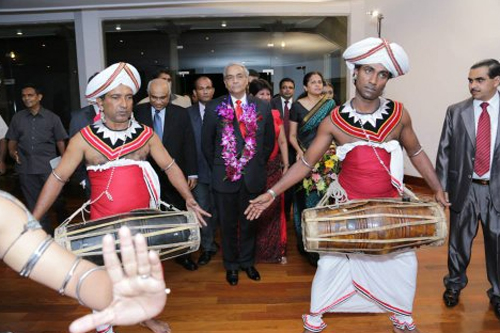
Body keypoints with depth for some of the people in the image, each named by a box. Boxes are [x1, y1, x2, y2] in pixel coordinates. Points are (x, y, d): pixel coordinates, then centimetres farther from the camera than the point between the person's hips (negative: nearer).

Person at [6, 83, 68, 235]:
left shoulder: (52, 118, 4)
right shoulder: (17, 118, 11)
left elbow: (60, 142, 4)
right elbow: (12, 140, 17)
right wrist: (12, 152, -5)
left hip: (49, 167, -3)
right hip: (26, 168, 3)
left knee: (57, 200, 0)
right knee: (34, 205, 10)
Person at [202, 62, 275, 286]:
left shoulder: (262, 107, 2)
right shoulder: (214, 108, -2)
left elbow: (269, 141, 9)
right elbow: (206, 143, 4)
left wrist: (258, 165, 6)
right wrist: (217, 167, 3)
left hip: (253, 177, 1)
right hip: (224, 176, -1)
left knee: (249, 223, 15)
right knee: (228, 224, 12)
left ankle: (247, 262, 35)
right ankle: (231, 265, 31)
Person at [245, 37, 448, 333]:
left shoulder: (399, 114, -8)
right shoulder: (334, 121, -12)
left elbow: (416, 153, 7)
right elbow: (306, 163, -8)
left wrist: (438, 189, 6)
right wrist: (272, 193, -13)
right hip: (348, 205, -2)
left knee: (404, 261, 14)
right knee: (331, 261, 6)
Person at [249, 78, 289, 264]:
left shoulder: (275, 115, 8)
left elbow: (282, 141, 10)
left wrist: (286, 166, 4)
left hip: (274, 168, 3)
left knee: (274, 209, 8)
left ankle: (277, 250, 25)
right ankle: (254, 250, 22)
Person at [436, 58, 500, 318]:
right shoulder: (456, 112, 0)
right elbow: (444, 151, 0)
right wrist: (440, 186, -4)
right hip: (464, 187, 0)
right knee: (459, 240, 14)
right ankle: (454, 284, 36)